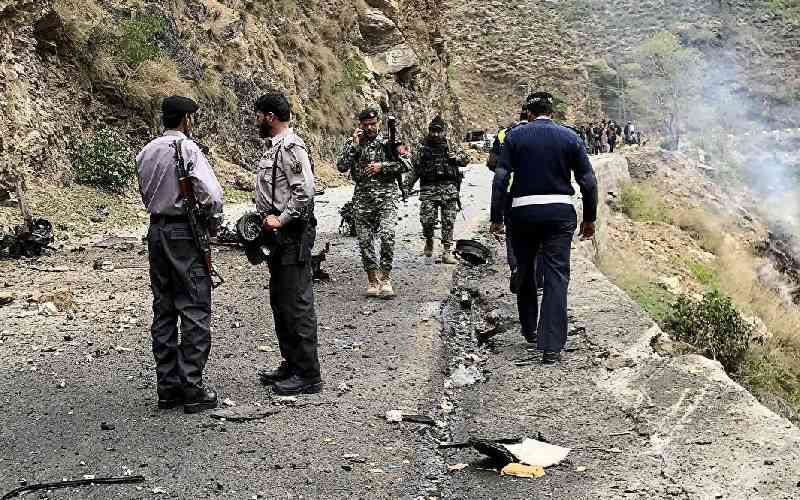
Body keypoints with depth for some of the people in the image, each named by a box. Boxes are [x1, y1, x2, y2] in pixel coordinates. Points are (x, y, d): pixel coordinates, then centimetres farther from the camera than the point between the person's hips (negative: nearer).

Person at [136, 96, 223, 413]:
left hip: (156, 230, 7)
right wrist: (213, 222, -4)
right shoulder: (188, 149, -12)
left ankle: (167, 387, 16)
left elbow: (145, 193, 14)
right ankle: (192, 388, 0)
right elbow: (211, 194, -20)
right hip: (185, 232, -7)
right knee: (195, 311, -1)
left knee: (163, 311, 11)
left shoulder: (146, 152, 10)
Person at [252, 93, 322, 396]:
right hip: (279, 234, 11)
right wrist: (265, 217, 11)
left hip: (293, 235, -11)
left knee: (297, 305, -7)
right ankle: (291, 365, 27)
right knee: (280, 302, 16)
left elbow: (304, 191, -23)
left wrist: (281, 220, -19)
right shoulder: (274, 147, 17)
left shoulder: (291, 147, -14)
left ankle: (308, 375, -1)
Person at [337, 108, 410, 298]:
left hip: (387, 196, -2)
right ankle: (372, 280, 16)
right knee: (365, 241, 3)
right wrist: (354, 144, -8)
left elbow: (406, 165, 0)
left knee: (387, 236, -19)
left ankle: (385, 279, -9)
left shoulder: (389, 141, 6)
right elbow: (341, 166, -3)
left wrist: (382, 166, -10)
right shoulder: (353, 144, 10)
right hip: (363, 197, 2)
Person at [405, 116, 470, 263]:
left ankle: (447, 252, 6)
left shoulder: (451, 146, 11)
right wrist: (407, 186, 4)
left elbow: (466, 159, 15)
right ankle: (429, 241, 20)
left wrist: (456, 157, -6)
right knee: (426, 219, -10)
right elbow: (414, 169, 11)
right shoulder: (422, 148, 9)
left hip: (449, 188, 1)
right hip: (429, 189, -1)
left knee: (448, 222, 0)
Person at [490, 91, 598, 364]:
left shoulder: (515, 136, 2)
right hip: (560, 211, 0)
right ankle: (552, 346, -8)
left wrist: (496, 218, 0)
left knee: (525, 272, 19)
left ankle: (529, 331, 33)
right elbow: (588, 181, 2)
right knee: (556, 276, -2)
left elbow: (500, 178, -5)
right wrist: (589, 218, 12)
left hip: (523, 211, 0)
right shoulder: (569, 137, 4)